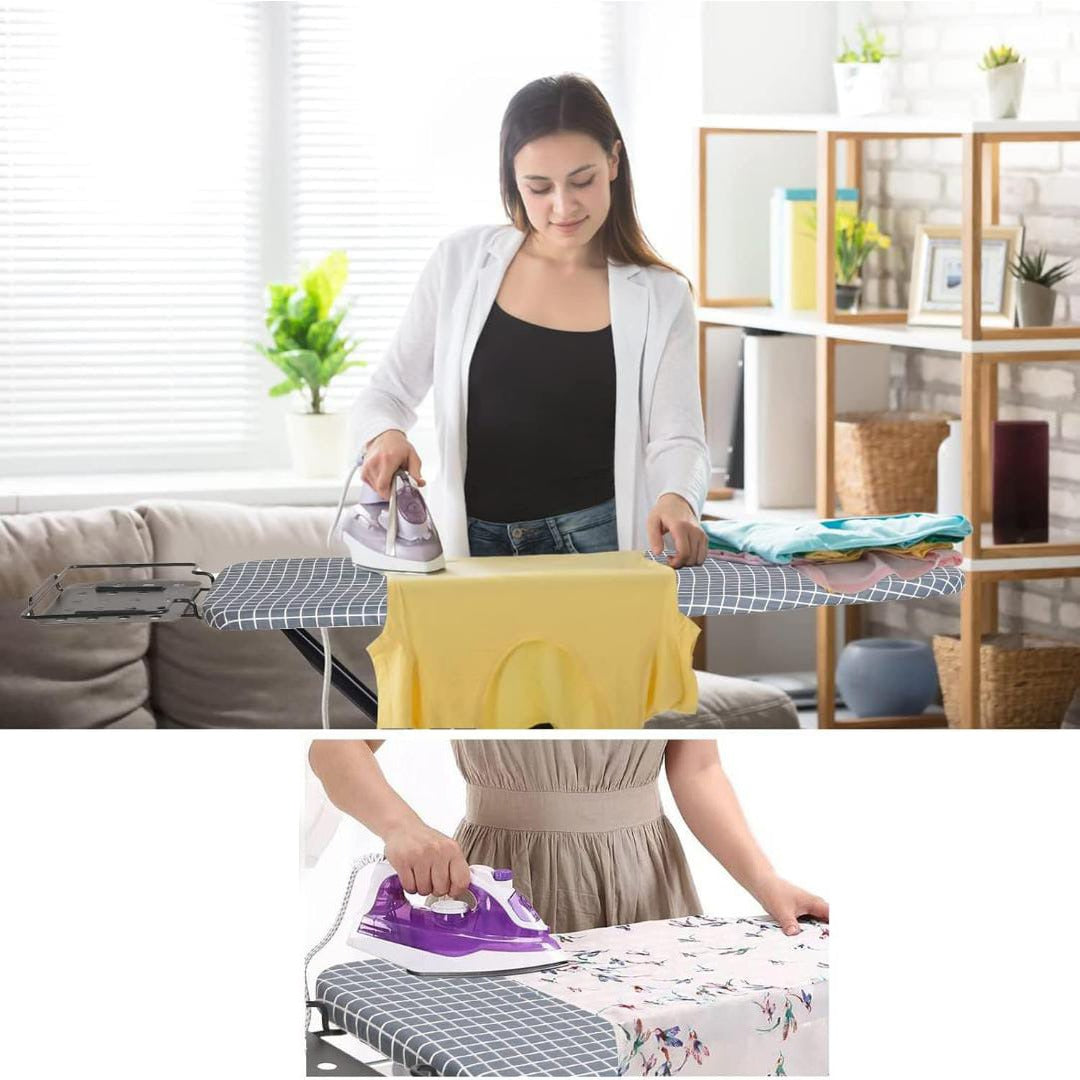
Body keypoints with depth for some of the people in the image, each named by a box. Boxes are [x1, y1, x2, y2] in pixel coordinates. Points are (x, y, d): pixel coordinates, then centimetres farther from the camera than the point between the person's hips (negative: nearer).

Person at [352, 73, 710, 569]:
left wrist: (676, 499, -26)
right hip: (473, 544, 2)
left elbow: (677, 436, -3)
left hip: (598, 545, -1)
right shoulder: (462, 262, 6)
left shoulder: (659, 297, 4)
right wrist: (385, 436, -14)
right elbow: (385, 394, 11)